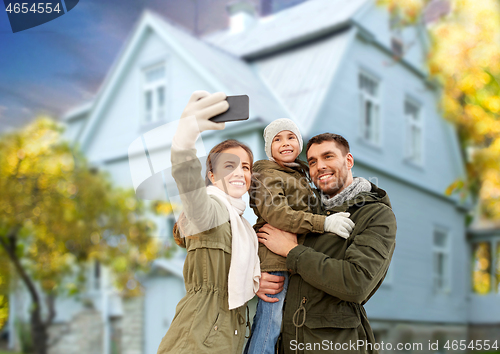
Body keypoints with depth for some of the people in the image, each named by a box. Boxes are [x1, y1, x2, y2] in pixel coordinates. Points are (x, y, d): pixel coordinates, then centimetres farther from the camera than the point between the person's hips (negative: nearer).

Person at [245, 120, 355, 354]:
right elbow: (275, 214, -19)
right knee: (269, 324, -11)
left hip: (294, 259, 9)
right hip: (275, 258, -8)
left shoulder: (298, 176, 25)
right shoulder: (266, 174, -4)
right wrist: (324, 222, -25)